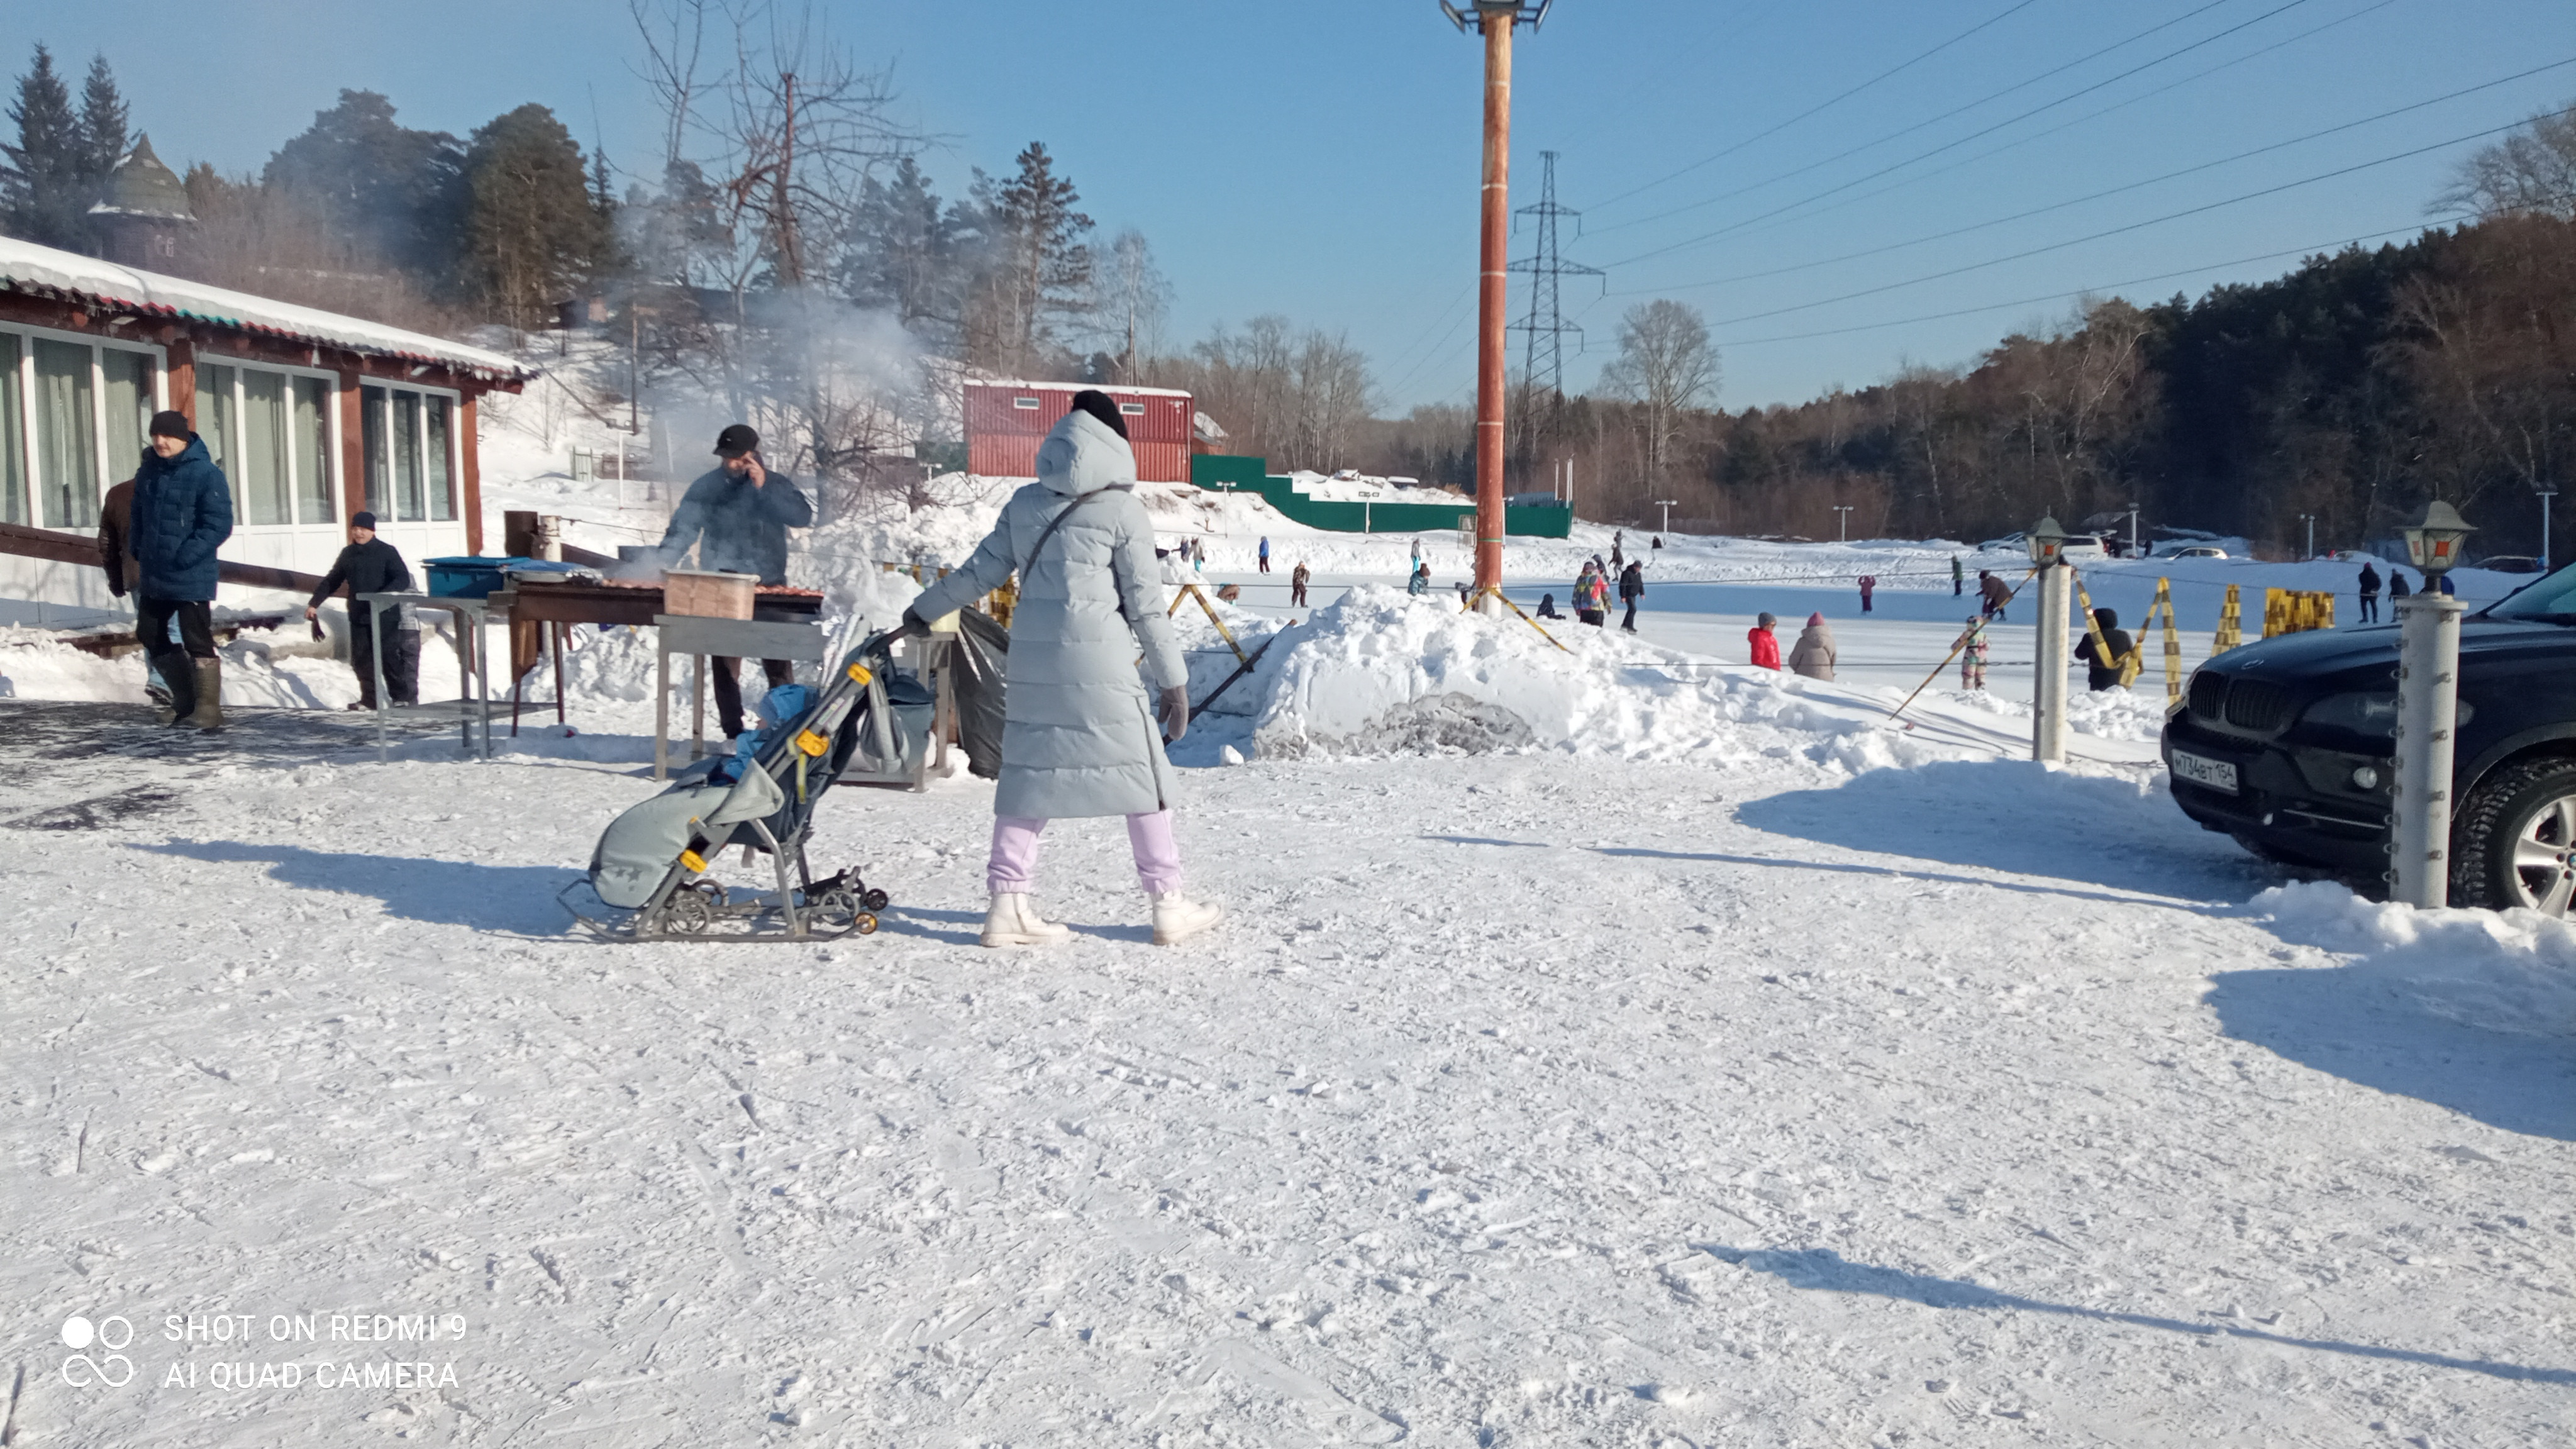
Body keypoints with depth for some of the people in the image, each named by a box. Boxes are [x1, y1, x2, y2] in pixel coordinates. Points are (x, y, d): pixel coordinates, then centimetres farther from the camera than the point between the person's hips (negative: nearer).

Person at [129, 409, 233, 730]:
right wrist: (139, 551, 9)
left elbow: (219, 525, -17)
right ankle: (186, 698, 28)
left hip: (192, 578, -8)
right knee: (150, 635, 16)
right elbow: (138, 516, 21)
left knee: (197, 642, -5)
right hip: (153, 577, 8)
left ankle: (208, 710, 2)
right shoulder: (147, 472, 9)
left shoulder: (206, 474, -14)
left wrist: (184, 557, -20)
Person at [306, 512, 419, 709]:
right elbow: (331, 581, 22)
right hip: (358, 617, 6)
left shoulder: (387, 552, -4)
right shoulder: (348, 554, 13)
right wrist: (314, 603, 18)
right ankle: (369, 699, 13)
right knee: (362, 659, 6)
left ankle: (403, 698, 2)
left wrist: (384, 594, -28)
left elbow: (403, 579, -11)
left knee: (389, 657, -5)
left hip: (385, 616, -5)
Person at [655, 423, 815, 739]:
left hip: (770, 585, -1)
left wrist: (764, 488, -16)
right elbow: (683, 529, 1)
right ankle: (733, 732, 10)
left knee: (779, 665, -1)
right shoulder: (707, 487, 6)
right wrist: (660, 566, -13)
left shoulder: (778, 485, 5)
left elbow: (805, 517, -12)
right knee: (726, 663, 3)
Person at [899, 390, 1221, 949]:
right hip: (1099, 663, -5)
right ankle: (1170, 905, 9)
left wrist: (924, 610, 29)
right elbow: (1145, 603, -4)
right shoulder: (1123, 510, -3)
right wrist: (1173, 678, 2)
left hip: (1031, 659, 5)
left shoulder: (1025, 503, 10)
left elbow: (981, 571, 14)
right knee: (1142, 774, 5)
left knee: (1027, 773, 11)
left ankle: (1008, 905, 8)